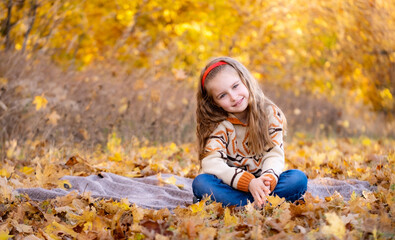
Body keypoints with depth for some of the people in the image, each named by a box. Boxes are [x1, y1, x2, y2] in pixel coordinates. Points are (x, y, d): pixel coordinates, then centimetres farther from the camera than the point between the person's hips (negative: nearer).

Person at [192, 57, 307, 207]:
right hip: (232, 186, -1)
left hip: (262, 183, 1)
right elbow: (211, 163, -20)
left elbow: (274, 155, -10)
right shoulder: (217, 124, -6)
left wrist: (267, 181, -35)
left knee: (299, 179, -26)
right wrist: (249, 182, -35)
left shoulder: (270, 114, -2)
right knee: (200, 182, -30)